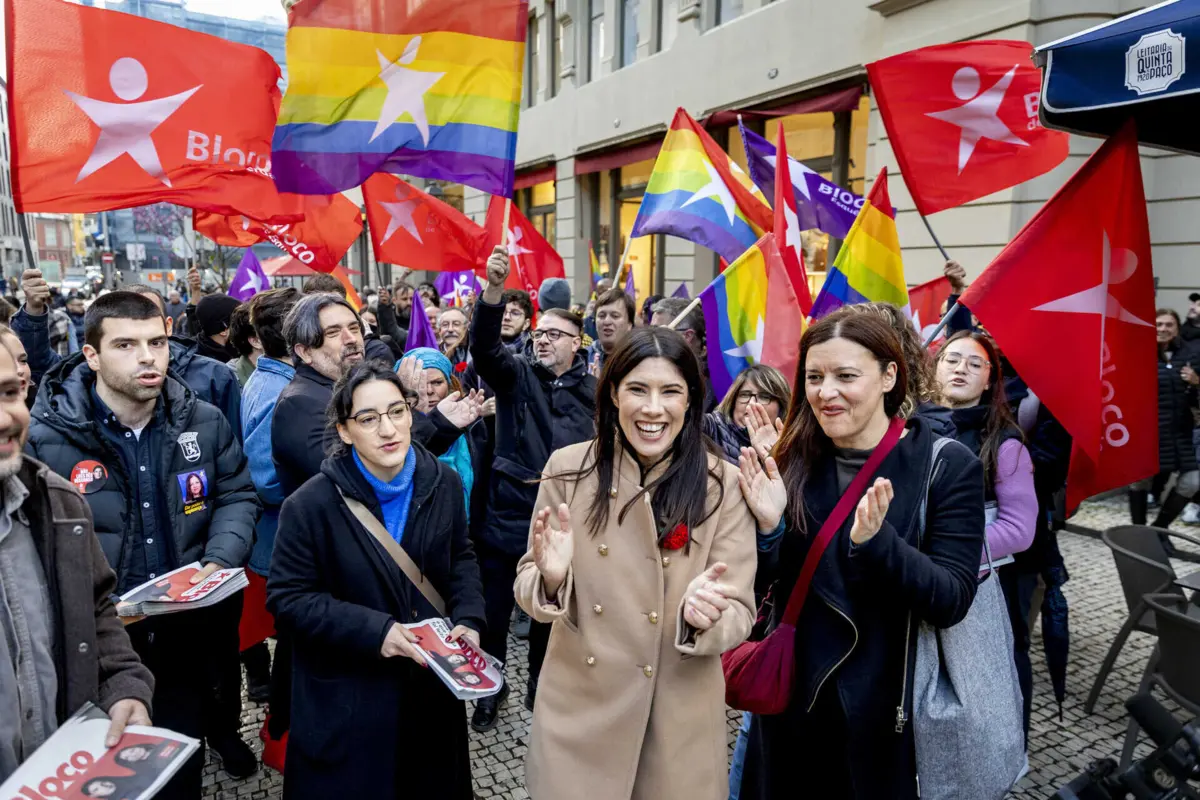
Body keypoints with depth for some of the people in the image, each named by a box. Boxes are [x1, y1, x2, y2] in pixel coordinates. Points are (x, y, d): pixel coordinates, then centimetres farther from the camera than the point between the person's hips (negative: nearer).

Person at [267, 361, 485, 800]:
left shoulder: (443, 483, -5)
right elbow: (288, 598, -14)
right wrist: (374, 631, -24)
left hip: (431, 687, 4)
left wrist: (468, 619, -9)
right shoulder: (310, 505, -18)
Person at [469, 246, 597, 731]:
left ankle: (540, 684, 37)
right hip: (507, 514, 0)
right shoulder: (516, 375, 1)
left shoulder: (593, 391, 4)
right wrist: (494, 288, -32)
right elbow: (485, 345, -18)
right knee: (494, 607, 9)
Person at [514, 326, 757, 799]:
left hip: (679, 721, 0)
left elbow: (740, 613, -8)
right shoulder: (567, 468, -7)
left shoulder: (724, 484, -9)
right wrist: (550, 578, -24)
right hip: (576, 710, 1)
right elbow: (528, 583, -2)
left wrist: (704, 618, -30)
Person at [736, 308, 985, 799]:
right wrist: (767, 526, -18)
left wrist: (875, 540, -31)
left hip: (892, 711, -3)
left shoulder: (948, 467, -10)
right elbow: (765, 585, 1)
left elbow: (952, 602, -16)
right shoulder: (795, 462, -2)